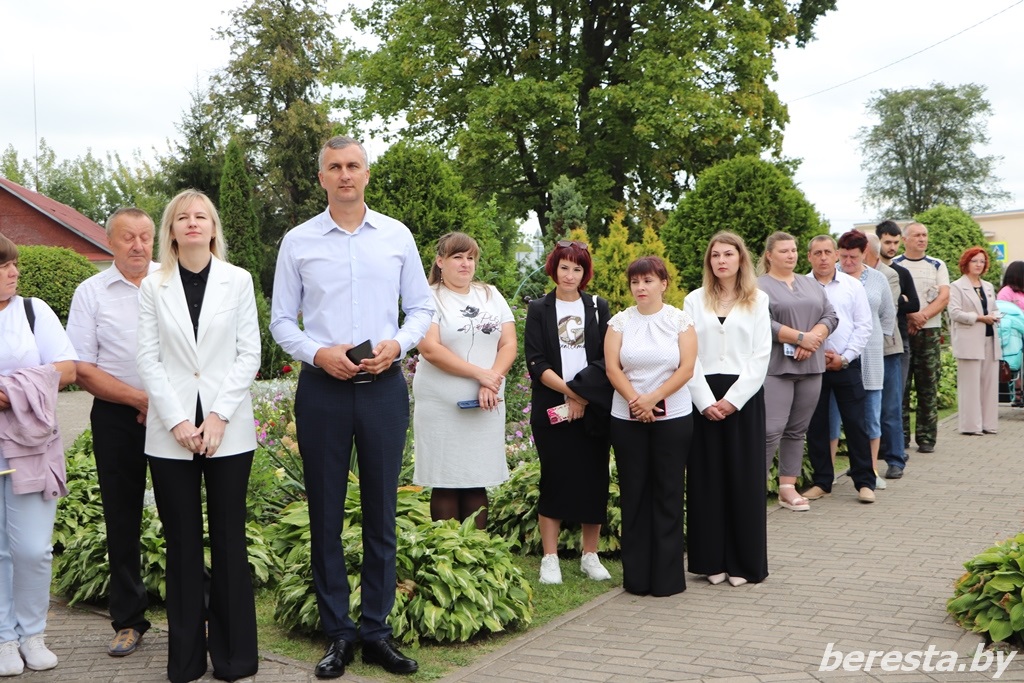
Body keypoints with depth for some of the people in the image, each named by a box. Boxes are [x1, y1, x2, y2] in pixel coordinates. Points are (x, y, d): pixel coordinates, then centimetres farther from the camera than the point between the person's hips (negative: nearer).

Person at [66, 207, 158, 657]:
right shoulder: (91, 293, 3)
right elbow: (83, 369, -1)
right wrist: (140, 399, -10)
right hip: (117, 417, 1)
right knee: (122, 519, 8)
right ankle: (127, 620, 19)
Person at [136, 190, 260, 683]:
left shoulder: (238, 281, 4)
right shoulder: (153, 287, 6)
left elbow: (249, 353, 0)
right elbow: (148, 359, 1)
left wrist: (219, 417, -9)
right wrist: (177, 421, -9)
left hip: (228, 430, 0)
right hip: (171, 431, 1)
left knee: (229, 540, 3)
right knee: (182, 543, 5)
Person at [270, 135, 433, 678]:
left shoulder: (397, 236, 6)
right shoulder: (298, 242, 4)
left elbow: (422, 307, 9)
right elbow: (281, 320, 5)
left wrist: (397, 344, -10)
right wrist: (319, 353, -12)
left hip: (384, 385, 1)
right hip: (322, 388, 0)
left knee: (381, 511, 6)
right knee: (326, 513, 5)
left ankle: (376, 630, 16)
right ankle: (338, 634, 16)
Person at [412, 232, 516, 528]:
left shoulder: (491, 295, 13)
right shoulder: (431, 298, -1)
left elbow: (509, 343, 6)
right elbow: (430, 349, -13)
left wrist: (491, 383, -10)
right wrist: (478, 373, -14)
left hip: (486, 406, 4)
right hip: (442, 407, -4)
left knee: (477, 484, 7)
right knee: (446, 485, 0)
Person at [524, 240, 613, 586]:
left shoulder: (598, 308, 10)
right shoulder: (539, 310, 6)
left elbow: (606, 359, 2)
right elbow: (536, 363, -3)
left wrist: (584, 395, -11)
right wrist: (569, 392, -12)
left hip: (594, 408, 2)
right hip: (551, 408, -1)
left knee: (594, 480, 2)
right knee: (554, 479, -2)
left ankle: (590, 555, 14)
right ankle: (550, 559, 6)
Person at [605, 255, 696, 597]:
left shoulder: (681, 320, 1)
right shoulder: (620, 322, 5)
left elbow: (686, 368, -7)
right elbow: (612, 367, -3)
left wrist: (653, 398, -15)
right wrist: (635, 400, -16)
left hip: (673, 418, -1)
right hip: (627, 419, 1)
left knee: (668, 494, 3)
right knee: (633, 493, 5)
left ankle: (667, 577, 11)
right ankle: (636, 576, 13)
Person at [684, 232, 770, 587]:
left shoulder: (757, 301, 5)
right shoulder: (694, 301, 8)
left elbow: (761, 356, -1)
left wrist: (733, 399, -11)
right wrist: (705, 401, -9)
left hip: (744, 397, -1)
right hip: (704, 398, 1)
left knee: (744, 478, 2)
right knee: (706, 477, 3)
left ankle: (744, 562, 10)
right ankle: (711, 560, 11)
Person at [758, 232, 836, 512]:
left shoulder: (810, 285, 18)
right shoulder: (760, 286, -2)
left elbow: (830, 316, 10)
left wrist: (813, 340, -8)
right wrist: (801, 338, -14)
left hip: (810, 367, 6)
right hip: (775, 367, -6)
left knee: (797, 430, 7)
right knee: (771, 430, -12)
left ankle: (788, 488, 13)